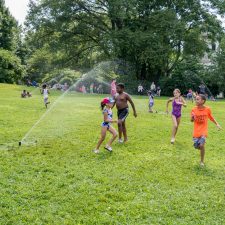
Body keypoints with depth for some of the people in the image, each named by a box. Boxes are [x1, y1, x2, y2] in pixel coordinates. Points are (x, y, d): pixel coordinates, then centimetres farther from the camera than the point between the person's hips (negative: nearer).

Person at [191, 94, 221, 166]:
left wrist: (217, 124, 8)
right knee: (196, 146, 0)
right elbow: (192, 120, 0)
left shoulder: (207, 109, -9)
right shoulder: (194, 110, -7)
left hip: (203, 131, -2)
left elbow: (211, 117, 10)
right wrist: (192, 117, -21)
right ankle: (202, 149, 39)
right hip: (196, 131, 2)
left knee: (201, 145, -15)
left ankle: (202, 161, 5)